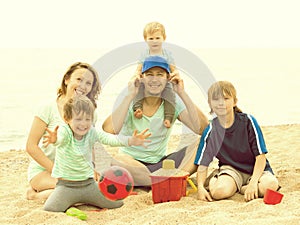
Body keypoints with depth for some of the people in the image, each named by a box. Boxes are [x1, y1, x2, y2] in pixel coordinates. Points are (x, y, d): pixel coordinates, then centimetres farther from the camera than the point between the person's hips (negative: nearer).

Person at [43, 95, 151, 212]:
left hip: (89, 183, 4)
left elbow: (109, 138, -18)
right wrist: (54, 139, -65)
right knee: (49, 209, -25)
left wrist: (131, 141, -36)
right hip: (66, 186, -4)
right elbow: (60, 137, -39)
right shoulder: (64, 131, -16)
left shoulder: (91, 132, -4)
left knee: (117, 203, 0)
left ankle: (85, 199, 24)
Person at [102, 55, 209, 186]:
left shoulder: (173, 102, -1)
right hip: (132, 163, -2)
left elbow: (202, 129, -17)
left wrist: (183, 94, -18)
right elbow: (108, 130, -27)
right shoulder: (131, 102, -7)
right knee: (115, 162, -38)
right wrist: (130, 96, -24)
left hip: (160, 163, 3)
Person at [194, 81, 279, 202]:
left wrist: (253, 182, -23)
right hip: (230, 169, 0)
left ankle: (241, 188, -9)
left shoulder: (248, 121, -12)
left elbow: (260, 156, -12)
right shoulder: (210, 131, -6)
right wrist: (200, 187, -23)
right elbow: (202, 165, -4)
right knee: (218, 191, -34)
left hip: (255, 169, 0)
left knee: (270, 184, -34)